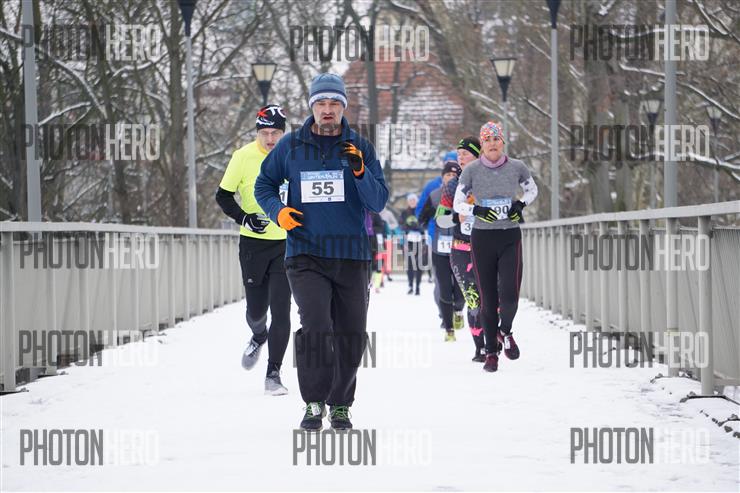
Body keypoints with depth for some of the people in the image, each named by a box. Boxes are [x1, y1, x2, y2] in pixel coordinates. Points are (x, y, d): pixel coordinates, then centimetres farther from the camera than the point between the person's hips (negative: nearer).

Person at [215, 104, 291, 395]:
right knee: (256, 309, 6)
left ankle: (273, 373, -2)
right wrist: (244, 218, -14)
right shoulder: (243, 157, -7)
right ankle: (259, 337, 43)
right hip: (253, 243, 0)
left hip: (287, 243, 0)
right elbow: (223, 196, 0)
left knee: (280, 310, -9)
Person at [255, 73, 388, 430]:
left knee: (351, 335, 7)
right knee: (316, 327, -19)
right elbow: (264, 185, 15)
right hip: (305, 254, -2)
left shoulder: (359, 147, 3)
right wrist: (278, 211, -5)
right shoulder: (291, 146, 3)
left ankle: (340, 404, 24)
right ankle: (314, 403, -8)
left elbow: (378, 202, -2)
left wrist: (359, 172, -19)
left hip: (351, 255, 2)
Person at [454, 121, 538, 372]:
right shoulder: (471, 170, -3)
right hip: (482, 238, 0)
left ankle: (506, 331, 20)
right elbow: (457, 203, 2)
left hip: (510, 238, 0)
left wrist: (521, 204, -2)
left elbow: (532, 190, 17)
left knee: (509, 296, -12)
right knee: (487, 298, 1)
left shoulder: (517, 167, 0)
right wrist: (477, 210, -16)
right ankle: (491, 351, 16)